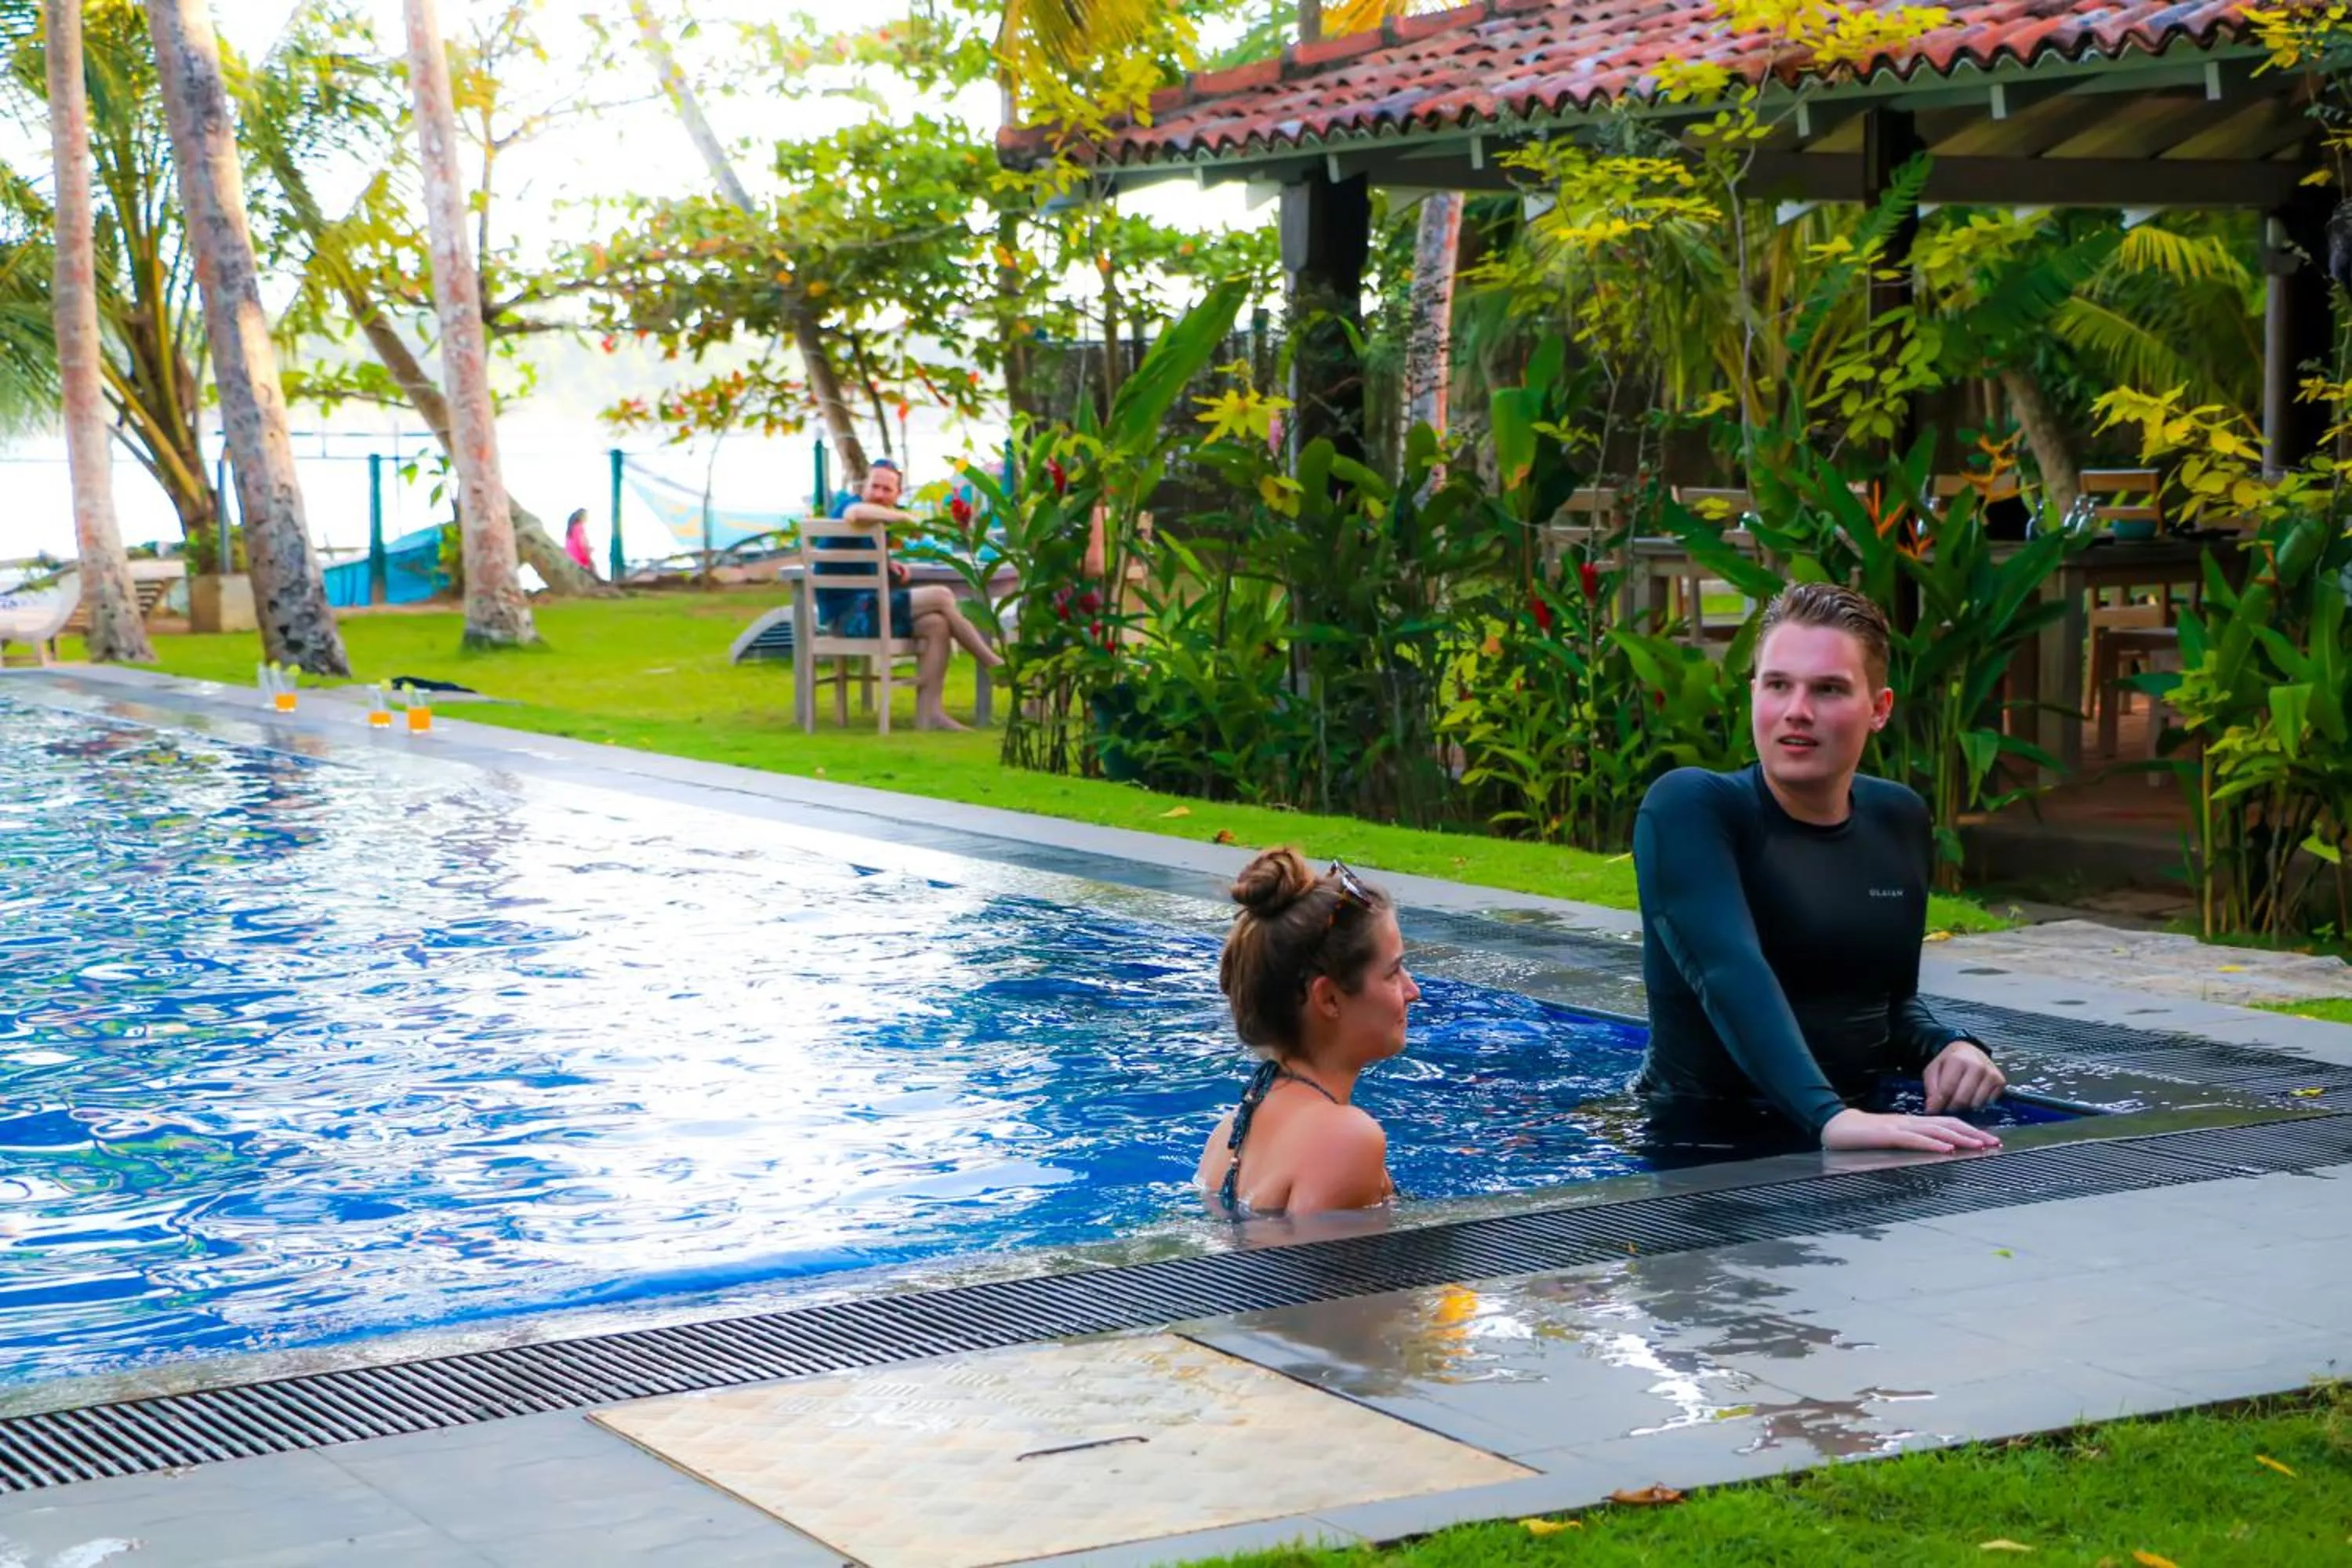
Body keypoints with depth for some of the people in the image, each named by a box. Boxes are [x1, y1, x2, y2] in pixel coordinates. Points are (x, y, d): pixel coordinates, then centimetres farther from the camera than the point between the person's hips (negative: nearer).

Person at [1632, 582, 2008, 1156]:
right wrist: (1828, 1116, -39)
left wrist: (1947, 1047, 0)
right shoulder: (1688, 808, -11)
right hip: (1704, 1145, -4)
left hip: (1860, 1141, 5)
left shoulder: (1900, 820, 8)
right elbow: (1731, 974, -26)